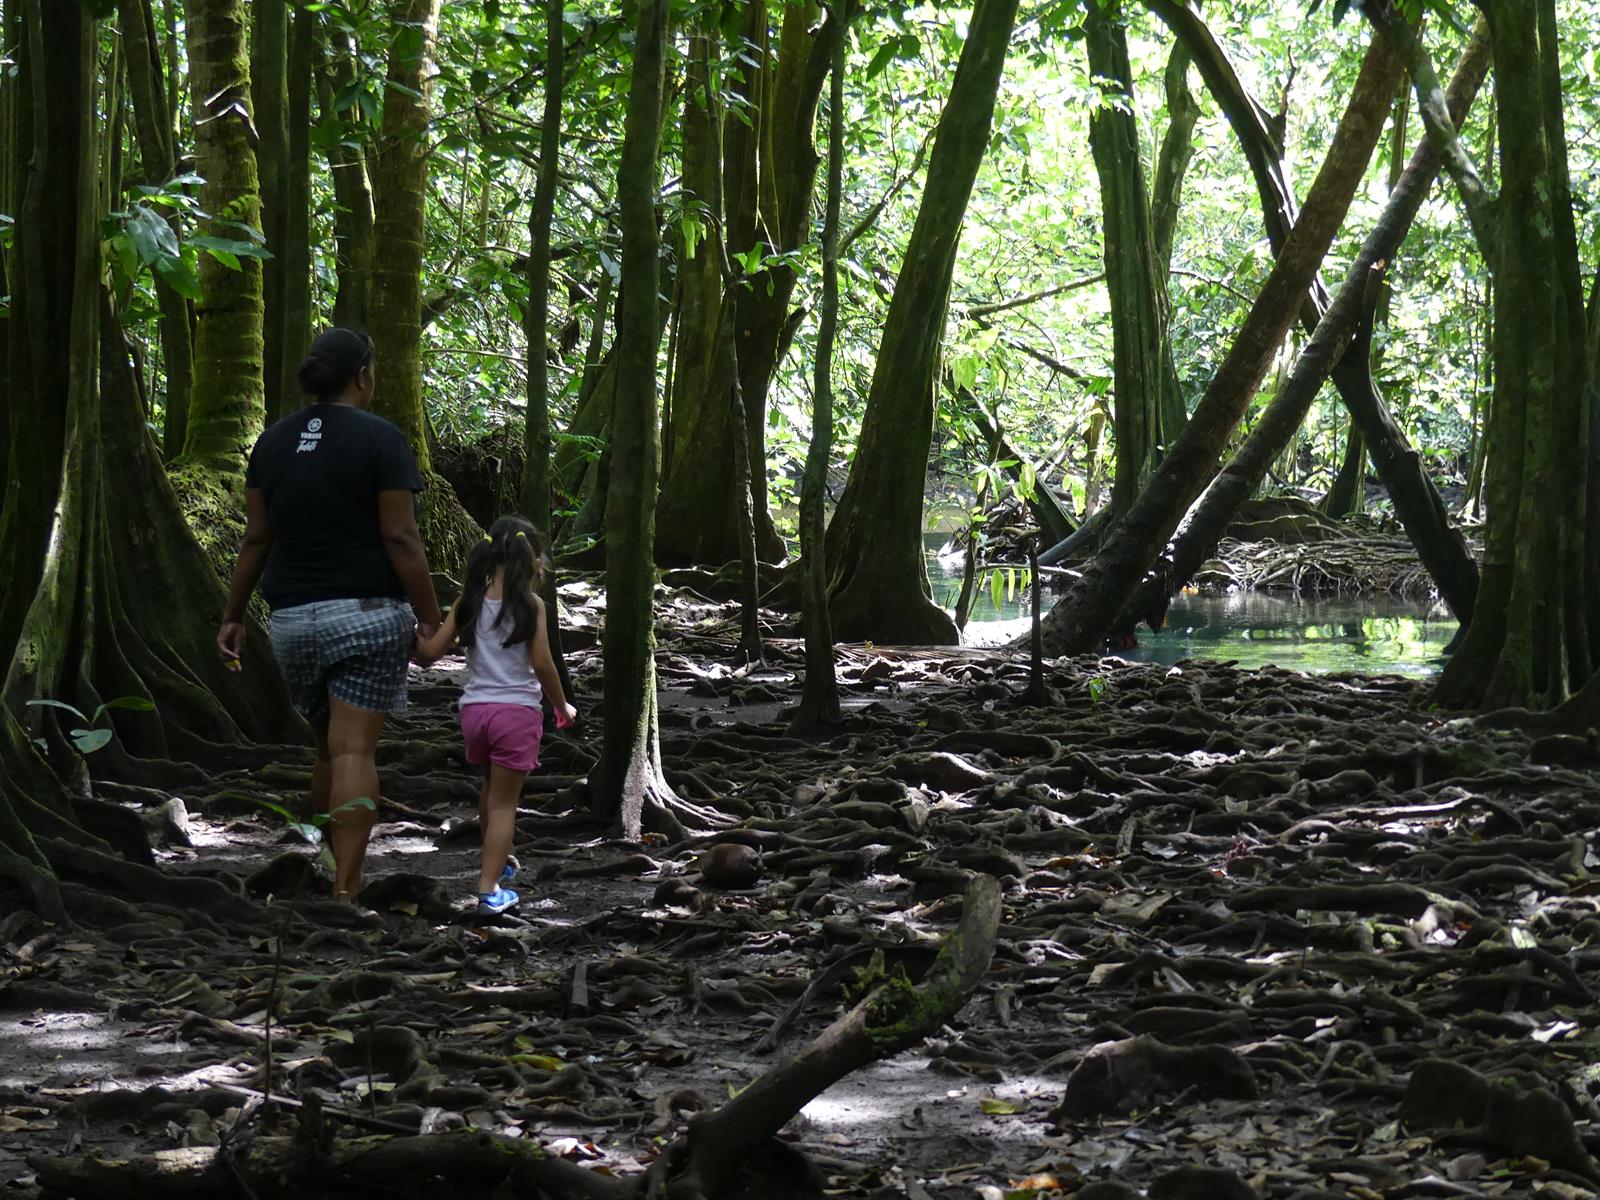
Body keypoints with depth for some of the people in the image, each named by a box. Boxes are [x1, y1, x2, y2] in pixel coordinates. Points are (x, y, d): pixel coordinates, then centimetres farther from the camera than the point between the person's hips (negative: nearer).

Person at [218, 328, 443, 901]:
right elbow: (400, 539, -11)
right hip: (368, 613, -5)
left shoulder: (274, 440, 8)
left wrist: (233, 616, 14)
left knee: (328, 746, 18)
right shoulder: (380, 438, -7)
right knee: (355, 751, -7)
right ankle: (345, 889, -13)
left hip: (293, 617, 5)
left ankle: (322, 868, 22)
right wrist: (431, 618, -7)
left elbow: (256, 538, 8)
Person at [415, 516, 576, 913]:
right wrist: (562, 707, 3)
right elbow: (541, 664, -10)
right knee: (504, 801, 1)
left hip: (474, 709, 4)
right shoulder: (530, 604, -9)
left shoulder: (469, 603, 2)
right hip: (517, 710, -4)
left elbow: (432, 650, 0)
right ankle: (490, 888, -6)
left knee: (491, 787, 27)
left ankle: (494, 862, 43)